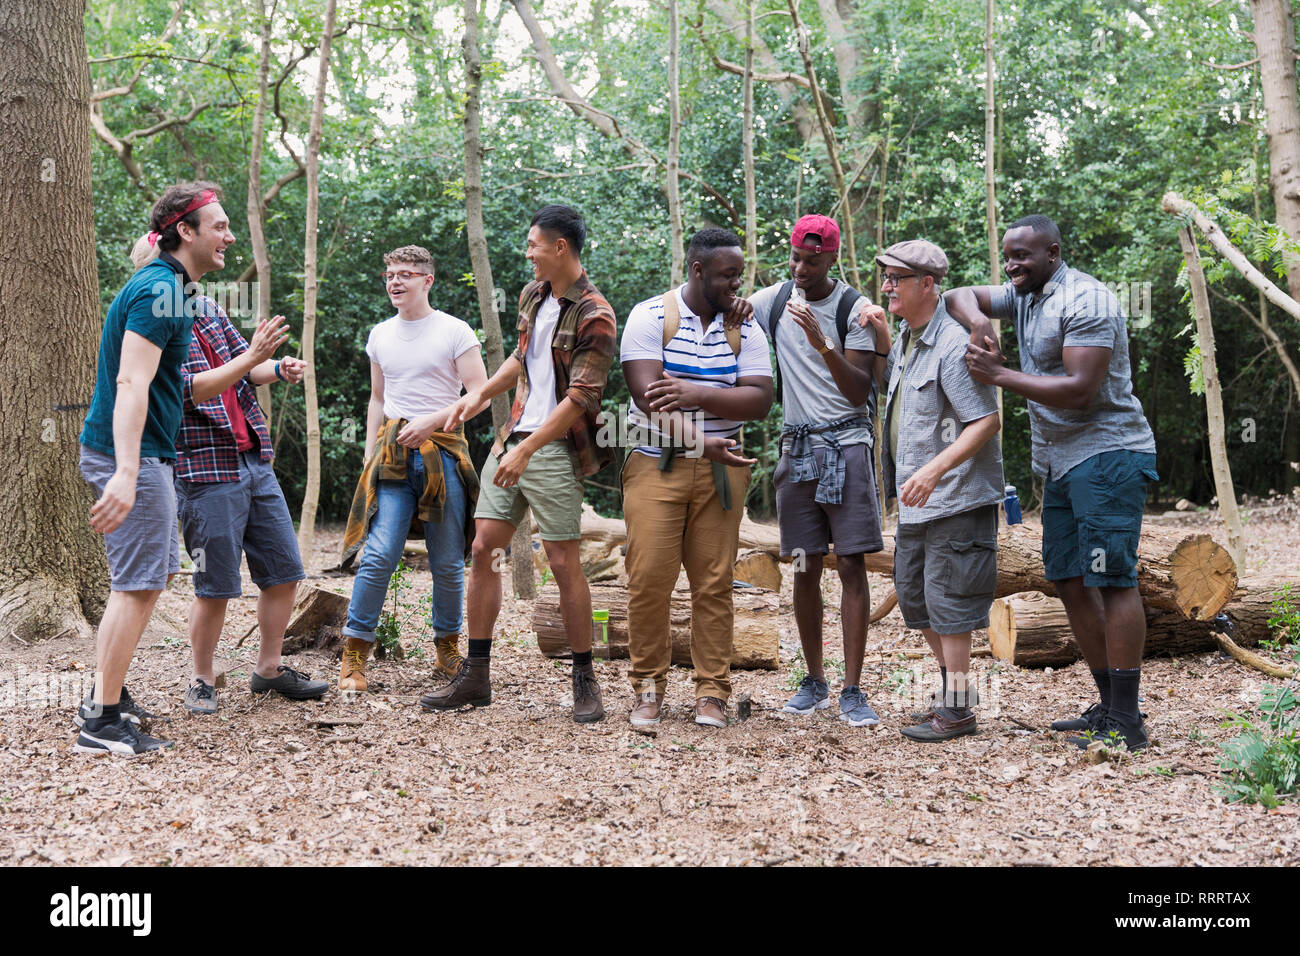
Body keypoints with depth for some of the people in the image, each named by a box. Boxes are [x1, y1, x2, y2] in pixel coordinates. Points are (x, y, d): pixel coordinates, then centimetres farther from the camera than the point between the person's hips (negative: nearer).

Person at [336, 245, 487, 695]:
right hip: (393, 454, 2)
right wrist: (369, 455, 13)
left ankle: (448, 646, 22)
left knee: (448, 562, 4)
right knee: (379, 554, -10)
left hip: (443, 451, -2)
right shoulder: (380, 335, 15)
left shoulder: (455, 331, 0)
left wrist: (431, 420, -16)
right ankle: (354, 655, -4)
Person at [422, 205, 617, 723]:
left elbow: (581, 397, -19)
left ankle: (585, 680, 8)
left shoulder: (594, 316, -14)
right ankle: (474, 676, 11)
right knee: (483, 548, 4)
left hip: (555, 448, -7)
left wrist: (526, 450, -22)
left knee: (563, 560, -5)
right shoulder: (533, 295, 12)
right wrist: (481, 394, 19)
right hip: (512, 437, 8)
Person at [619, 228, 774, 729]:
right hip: (657, 465, -2)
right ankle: (649, 688, 11)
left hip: (721, 470, 2)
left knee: (714, 582, 2)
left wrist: (697, 394, -16)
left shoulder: (745, 328, 9)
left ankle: (712, 692, 12)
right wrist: (702, 442, -21)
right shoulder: (651, 316, -2)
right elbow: (649, 396, -12)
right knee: (648, 579, -4)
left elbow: (759, 399, -3)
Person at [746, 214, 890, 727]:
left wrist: (823, 344, -22)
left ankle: (852, 689, -3)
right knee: (806, 568, 5)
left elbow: (860, 392, -9)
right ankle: (814, 681, 16)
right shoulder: (774, 300, 7)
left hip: (846, 444, -3)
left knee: (852, 565, -6)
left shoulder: (855, 308, -4)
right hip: (798, 444, 3)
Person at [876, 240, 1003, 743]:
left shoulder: (953, 343, -19)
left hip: (954, 498, -10)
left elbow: (987, 421, -25)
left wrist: (935, 469, -33)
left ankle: (957, 710, 7)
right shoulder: (905, 338, 11)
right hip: (916, 499, 10)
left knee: (947, 605, -3)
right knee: (914, 597, 16)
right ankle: (952, 693, 30)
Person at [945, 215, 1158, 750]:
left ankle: (1126, 722, -13)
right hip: (1059, 464, 10)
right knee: (1070, 582, 7)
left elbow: (1080, 389, -21)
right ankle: (1109, 706, 13)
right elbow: (958, 297, 15)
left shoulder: (1084, 300, -13)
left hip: (1106, 455, -10)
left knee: (1110, 578, -13)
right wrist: (977, 319, -7)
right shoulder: (1023, 296, 16)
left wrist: (999, 375, -17)